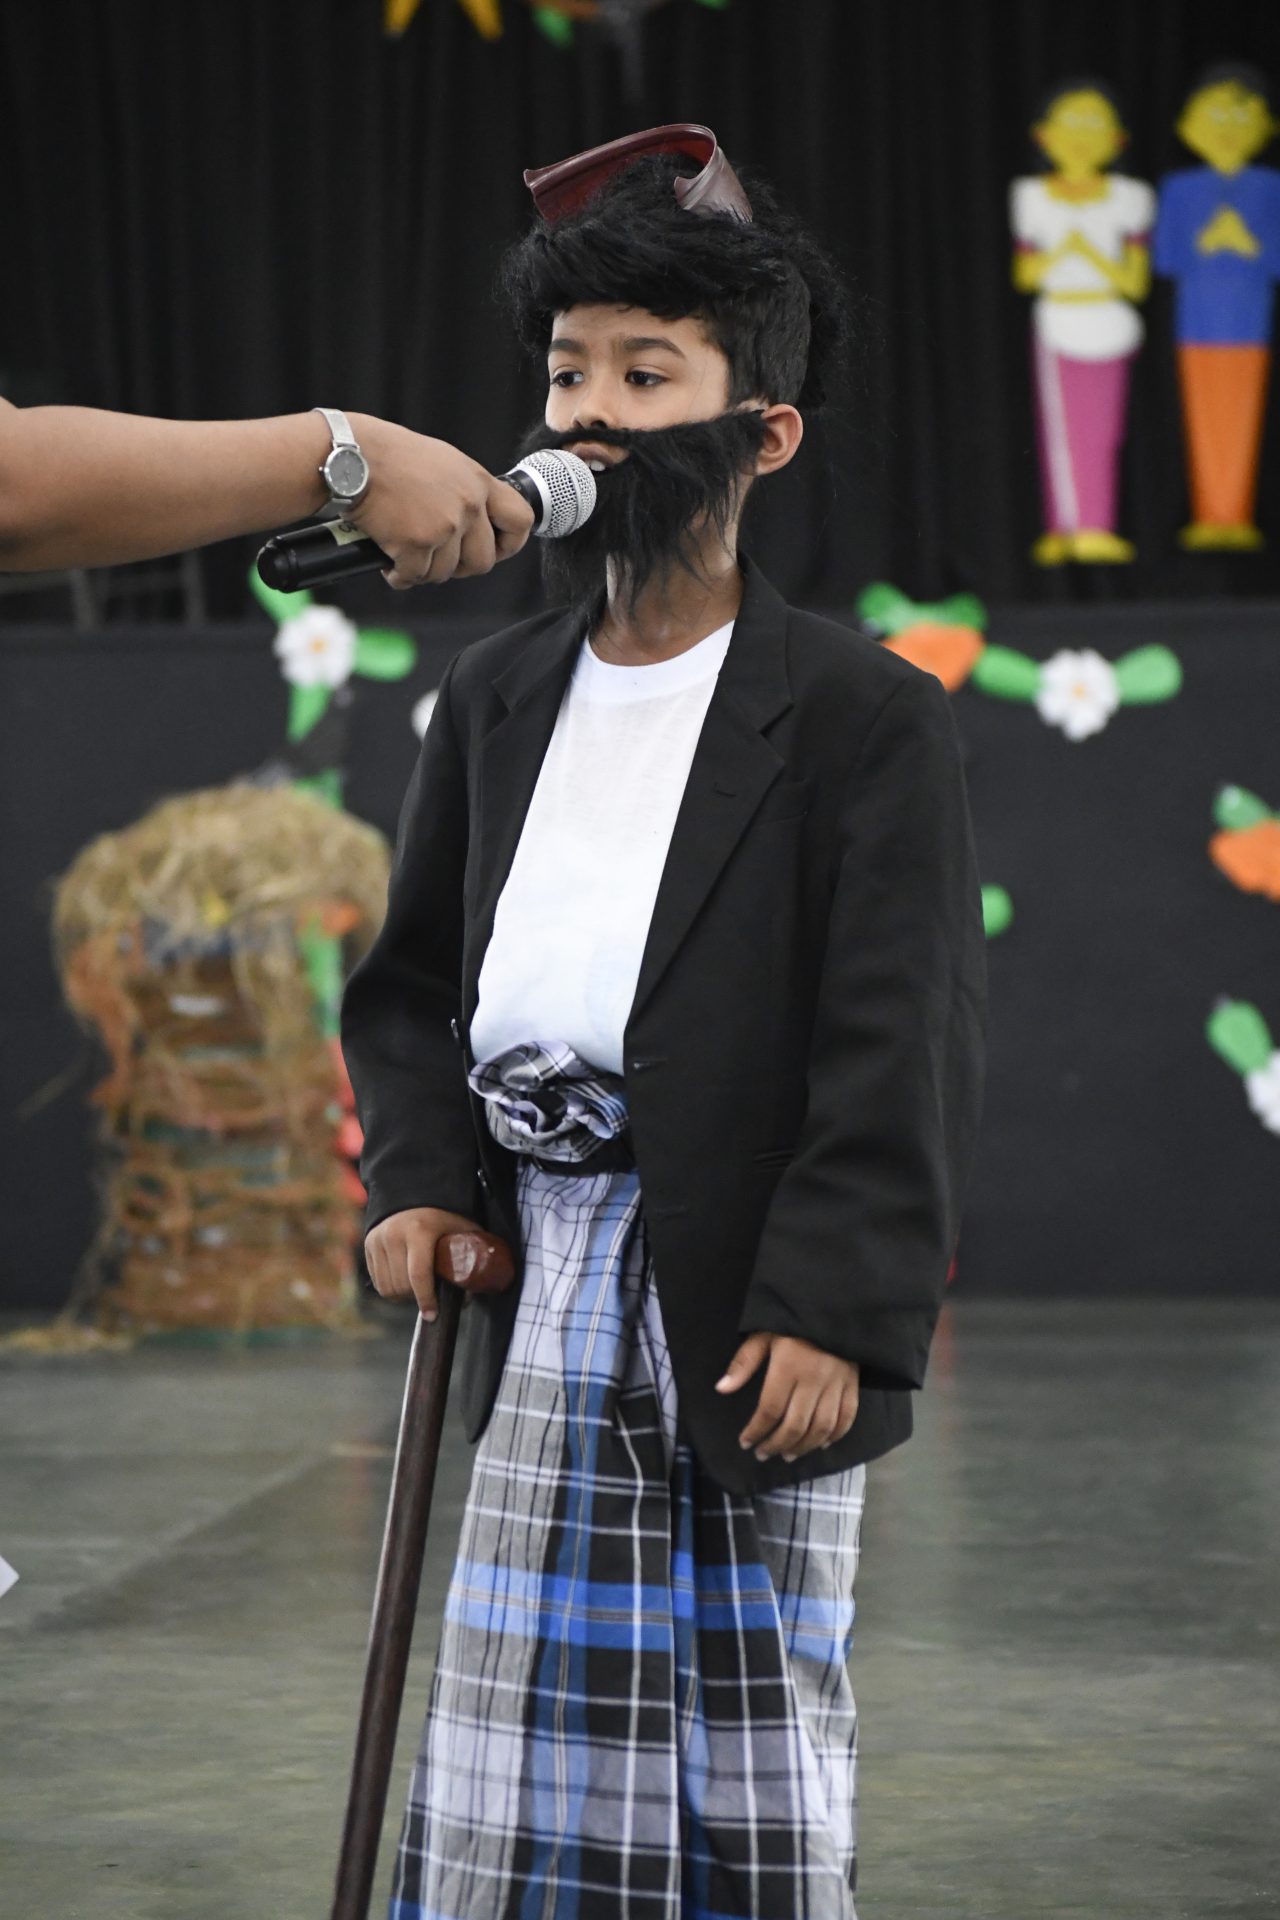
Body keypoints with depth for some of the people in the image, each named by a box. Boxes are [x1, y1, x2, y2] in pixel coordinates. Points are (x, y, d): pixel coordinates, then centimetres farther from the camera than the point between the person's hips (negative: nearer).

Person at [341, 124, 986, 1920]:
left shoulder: (867, 715, -5)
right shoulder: (499, 697, 13)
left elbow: (905, 1035, -10)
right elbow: (409, 980, 19)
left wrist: (834, 1303, -17)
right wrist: (419, 1178, 2)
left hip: (753, 1319, -4)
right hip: (549, 1302, 5)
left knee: (761, 1743, 4)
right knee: (517, 1759, 6)